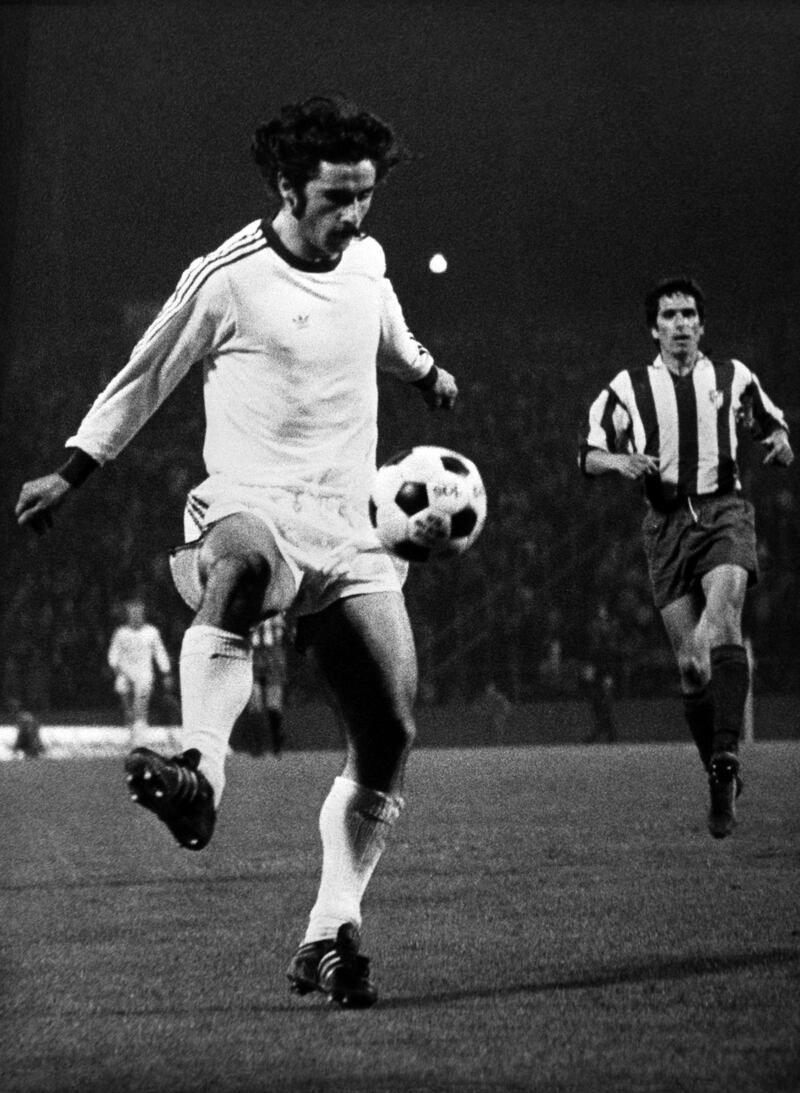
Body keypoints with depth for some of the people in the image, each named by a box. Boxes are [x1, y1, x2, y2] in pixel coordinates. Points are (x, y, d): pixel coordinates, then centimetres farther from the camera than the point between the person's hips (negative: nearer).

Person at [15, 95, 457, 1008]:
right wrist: (71, 472, 10)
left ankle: (329, 938, 6)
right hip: (251, 509, -6)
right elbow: (145, 378, 7)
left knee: (389, 735, -4)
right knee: (240, 563, -44)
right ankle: (200, 776, -59)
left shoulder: (366, 263, 12)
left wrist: (424, 372, 51)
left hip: (349, 536, 6)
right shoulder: (228, 279, -6)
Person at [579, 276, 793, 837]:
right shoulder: (628, 388, 9)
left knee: (721, 618, -29)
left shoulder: (734, 377, 11)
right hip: (667, 523, 1)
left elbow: (773, 428, 22)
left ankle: (727, 752, -34)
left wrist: (780, 443, -1)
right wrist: (622, 461, -11)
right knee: (690, 660, -4)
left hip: (725, 511, -1)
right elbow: (589, 455, 11)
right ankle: (721, 786, 9)